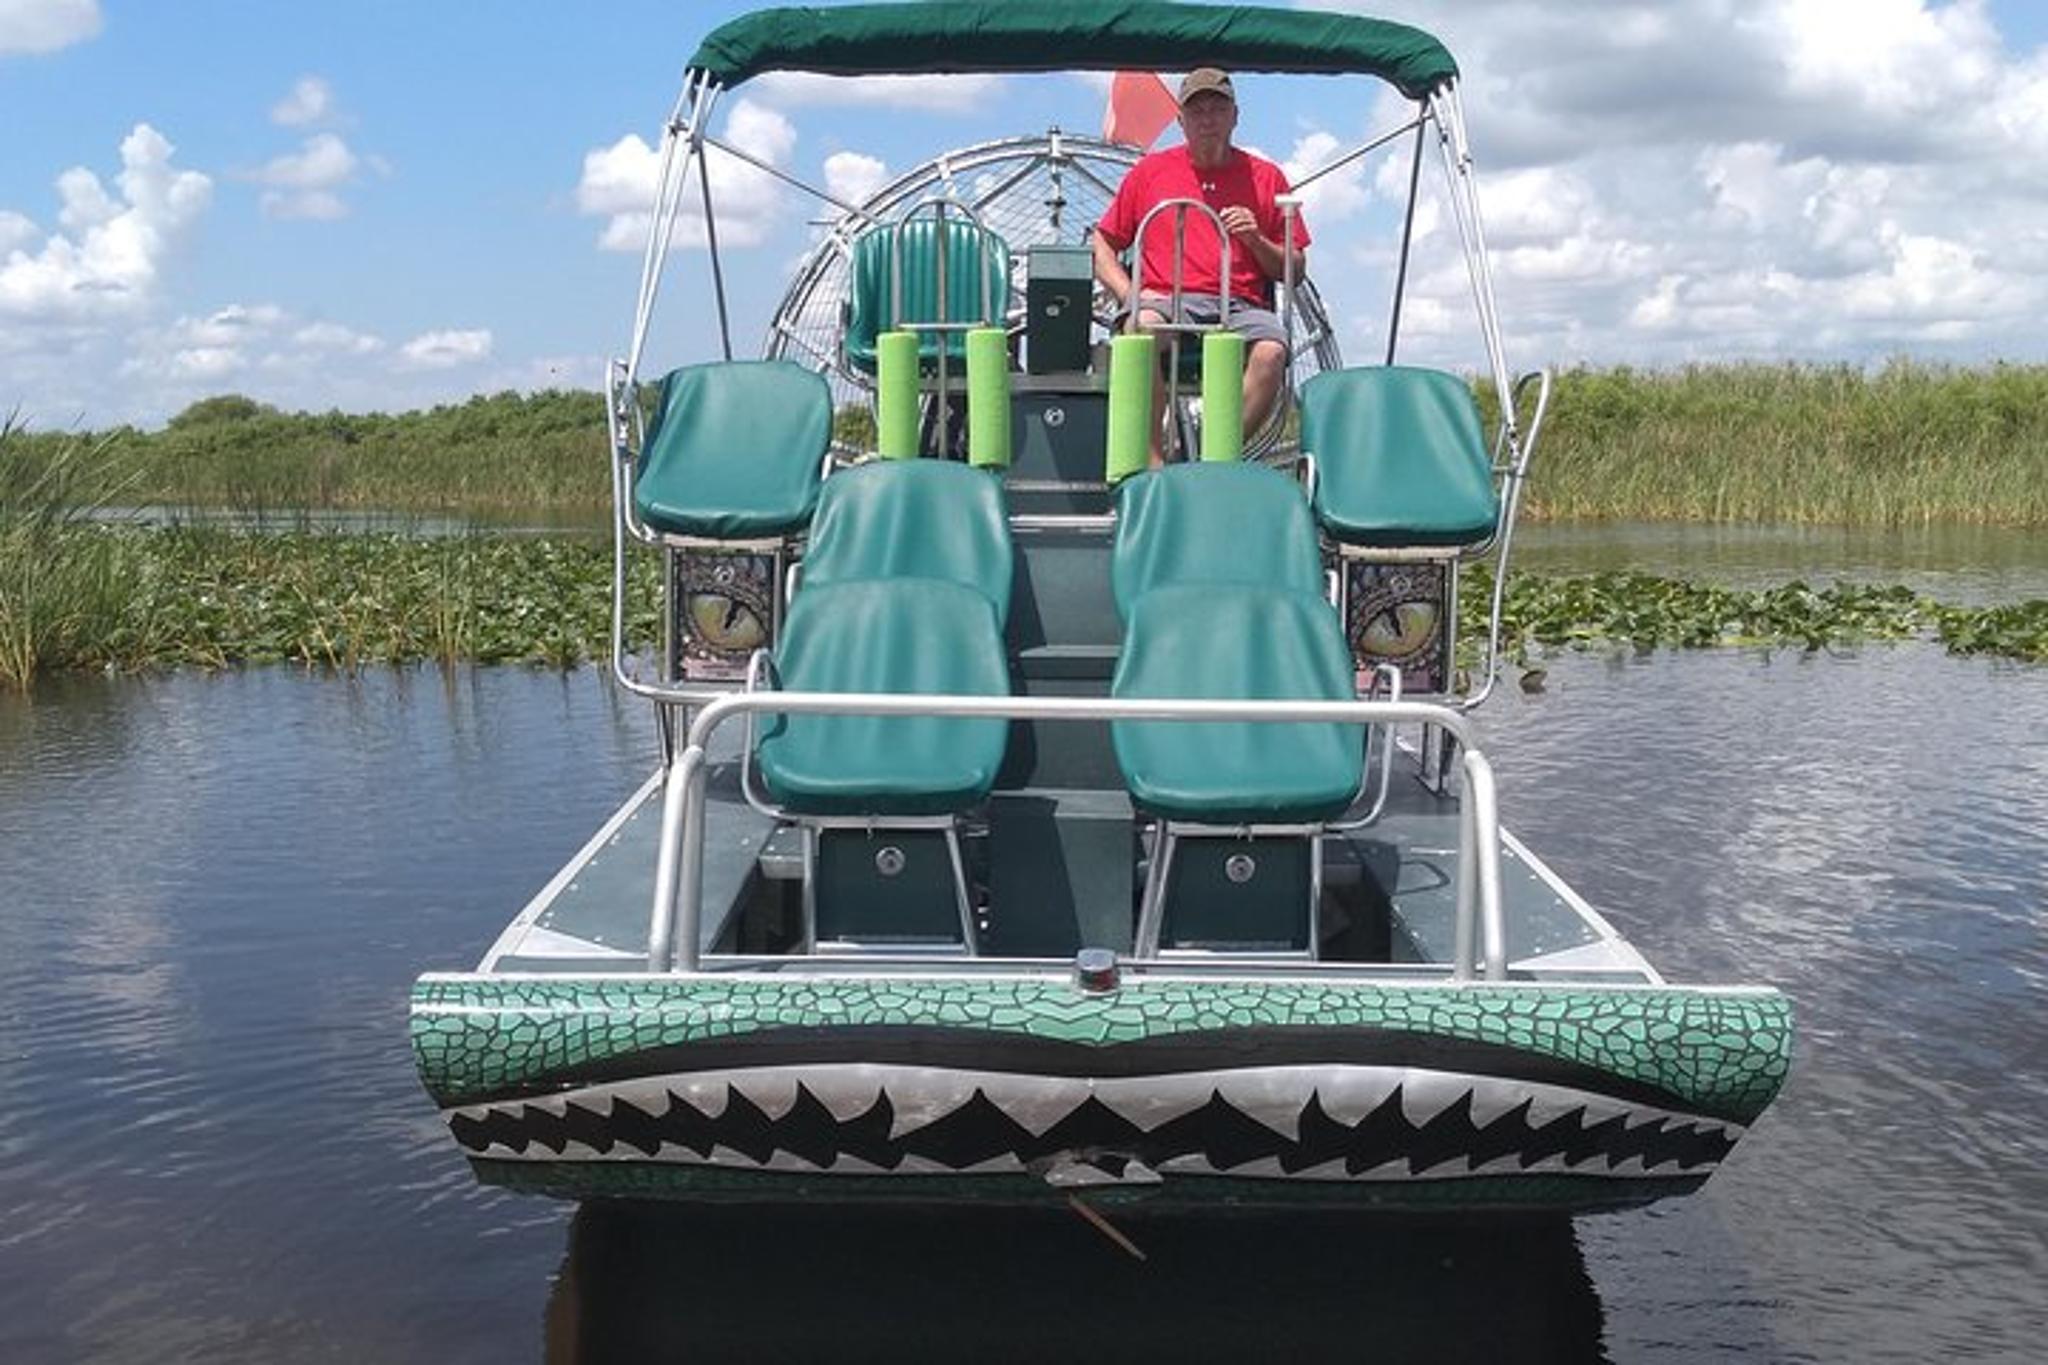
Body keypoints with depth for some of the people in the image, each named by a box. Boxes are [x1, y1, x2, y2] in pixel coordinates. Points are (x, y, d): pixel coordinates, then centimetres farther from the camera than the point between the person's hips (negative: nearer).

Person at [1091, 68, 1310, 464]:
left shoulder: (1265, 177, 19)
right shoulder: (1150, 171, 19)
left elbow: (1296, 270, 17)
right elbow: (1102, 245, 19)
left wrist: (1256, 241, -2)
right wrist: (1129, 294, 0)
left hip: (1241, 307, 1)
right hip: (1167, 301, 0)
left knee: (1271, 351, -34)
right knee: (1144, 325, -37)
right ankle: (1152, 464, -39)